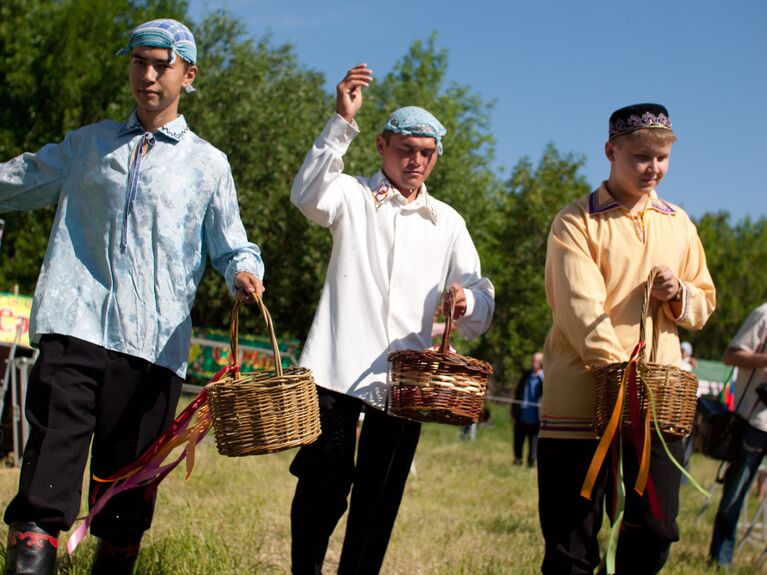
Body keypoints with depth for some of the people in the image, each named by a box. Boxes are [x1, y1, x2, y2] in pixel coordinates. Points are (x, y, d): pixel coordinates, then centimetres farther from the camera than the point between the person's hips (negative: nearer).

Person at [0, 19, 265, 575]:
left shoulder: (208, 164, 14)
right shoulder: (88, 144, 19)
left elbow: (233, 247, 13)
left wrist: (245, 271, -8)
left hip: (155, 341, 0)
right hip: (76, 324, 1)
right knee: (51, 462, -11)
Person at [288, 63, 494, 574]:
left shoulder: (448, 222, 16)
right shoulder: (353, 194, 8)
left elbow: (481, 299, 10)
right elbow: (309, 196, -16)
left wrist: (466, 301, -15)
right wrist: (342, 122, -23)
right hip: (338, 371, -3)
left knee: (379, 502, 5)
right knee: (322, 489, -4)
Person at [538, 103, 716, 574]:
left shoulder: (678, 225, 16)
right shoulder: (576, 222, 0)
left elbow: (705, 304, 20)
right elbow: (581, 309, -12)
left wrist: (679, 295, -3)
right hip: (583, 396, -4)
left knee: (654, 531, 2)